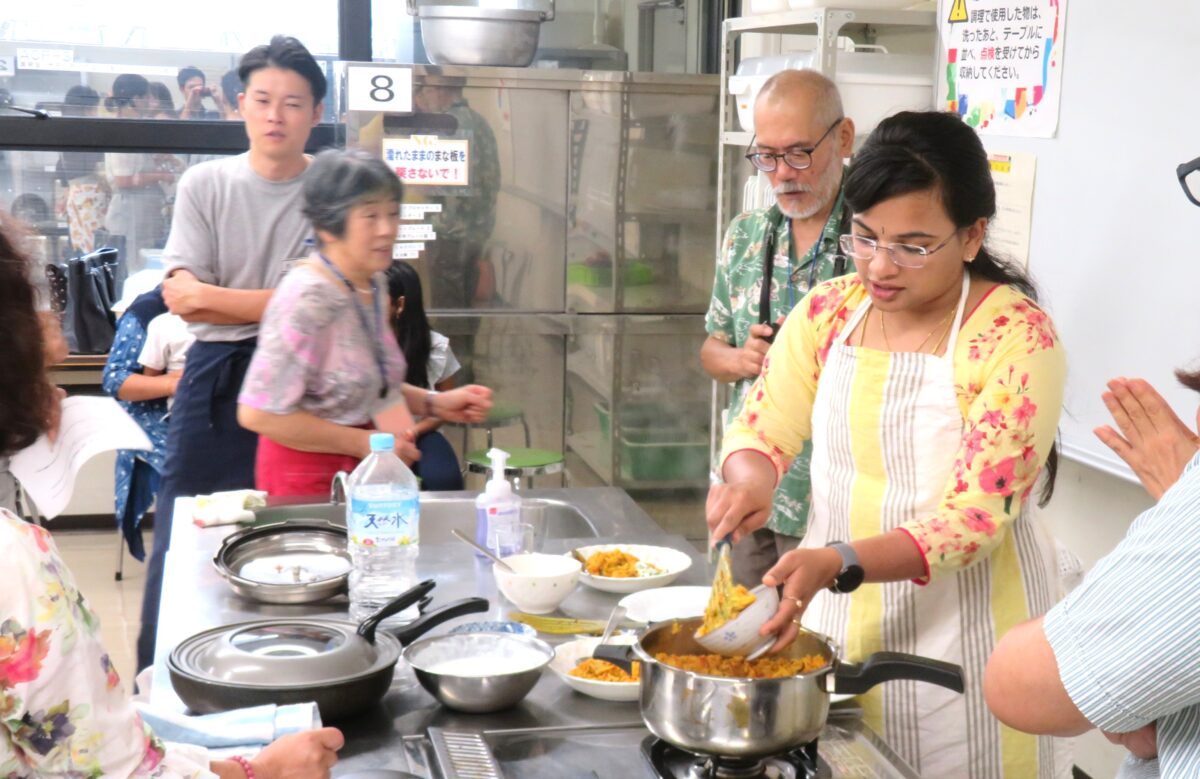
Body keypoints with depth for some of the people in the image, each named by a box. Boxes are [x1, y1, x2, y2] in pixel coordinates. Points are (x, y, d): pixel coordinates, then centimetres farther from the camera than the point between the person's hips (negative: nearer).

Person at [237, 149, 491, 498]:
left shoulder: (375, 284, 4)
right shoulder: (307, 298, -22)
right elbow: (258, 413, -25)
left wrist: (435, 403, 5)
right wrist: (363, 443, -19)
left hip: (362, 469, 8)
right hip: (308, 476, -8)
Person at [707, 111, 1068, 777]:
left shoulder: (1019, 339, -16)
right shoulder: (829, 311, 0)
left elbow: (974, 518, -21)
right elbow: (762, 428, 6)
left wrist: (836, 564, -35)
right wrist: (751, 480, -19)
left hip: (960, 636, -4)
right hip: (833, 621, 5)